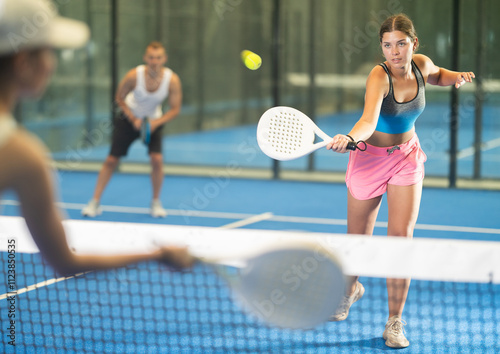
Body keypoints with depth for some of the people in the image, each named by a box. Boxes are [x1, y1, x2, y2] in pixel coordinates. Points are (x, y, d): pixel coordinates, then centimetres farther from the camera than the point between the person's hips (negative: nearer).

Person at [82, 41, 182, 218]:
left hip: (154, 121, 1)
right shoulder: (134, 75, -27)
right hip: (129, 118, -1)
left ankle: (156, 203, 4)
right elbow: (119, 98, -10)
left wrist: (156, 123, -28)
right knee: (111, 160, -3)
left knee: (157, 159, -16)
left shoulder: (172, 80, -24)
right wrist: (133, 119, -20)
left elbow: (175, 109, -14)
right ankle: (95, 202, 8)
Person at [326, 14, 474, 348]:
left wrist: (456, 77, -5)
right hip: (371, 157, -3)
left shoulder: (421, 64, -11)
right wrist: (349, 137, -66)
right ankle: (352, 288, 45)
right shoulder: (379, 77, -27)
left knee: (401, 234, -10)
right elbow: (369, 121, -45)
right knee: (358, 239, 9)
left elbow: (436, 75, 16)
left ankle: (395, 322, -2)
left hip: (407, 157, 3)